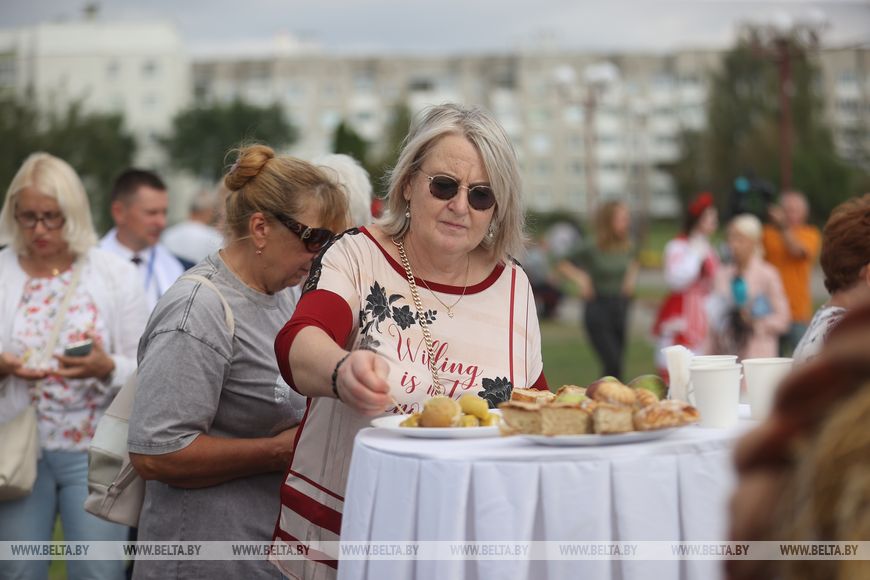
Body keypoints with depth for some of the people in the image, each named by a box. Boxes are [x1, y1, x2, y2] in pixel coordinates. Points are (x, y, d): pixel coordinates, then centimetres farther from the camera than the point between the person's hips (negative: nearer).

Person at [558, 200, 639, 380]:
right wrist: (580, 278, -16)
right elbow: (564, 265, -2)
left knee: (614, 365, 7)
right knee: (613, 364, -16)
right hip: (599, 312, -5)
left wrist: (631, 277, 11)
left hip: (620, 310, 5)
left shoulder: (627, 249, 5)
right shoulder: (592, 251, -10)